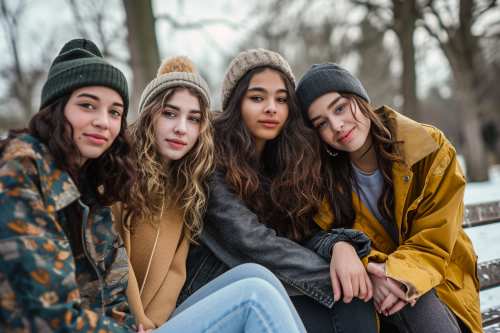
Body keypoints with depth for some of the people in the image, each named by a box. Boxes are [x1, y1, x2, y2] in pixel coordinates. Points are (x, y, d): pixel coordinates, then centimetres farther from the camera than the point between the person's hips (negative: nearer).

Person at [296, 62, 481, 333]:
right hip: (365, 286, 0)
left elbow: (433, 243, -11)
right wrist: (365, 272, -29)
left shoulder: (431, 151, -10)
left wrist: (402, 273, -31)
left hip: (432, 280, 1)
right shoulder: (323, 172, -7)